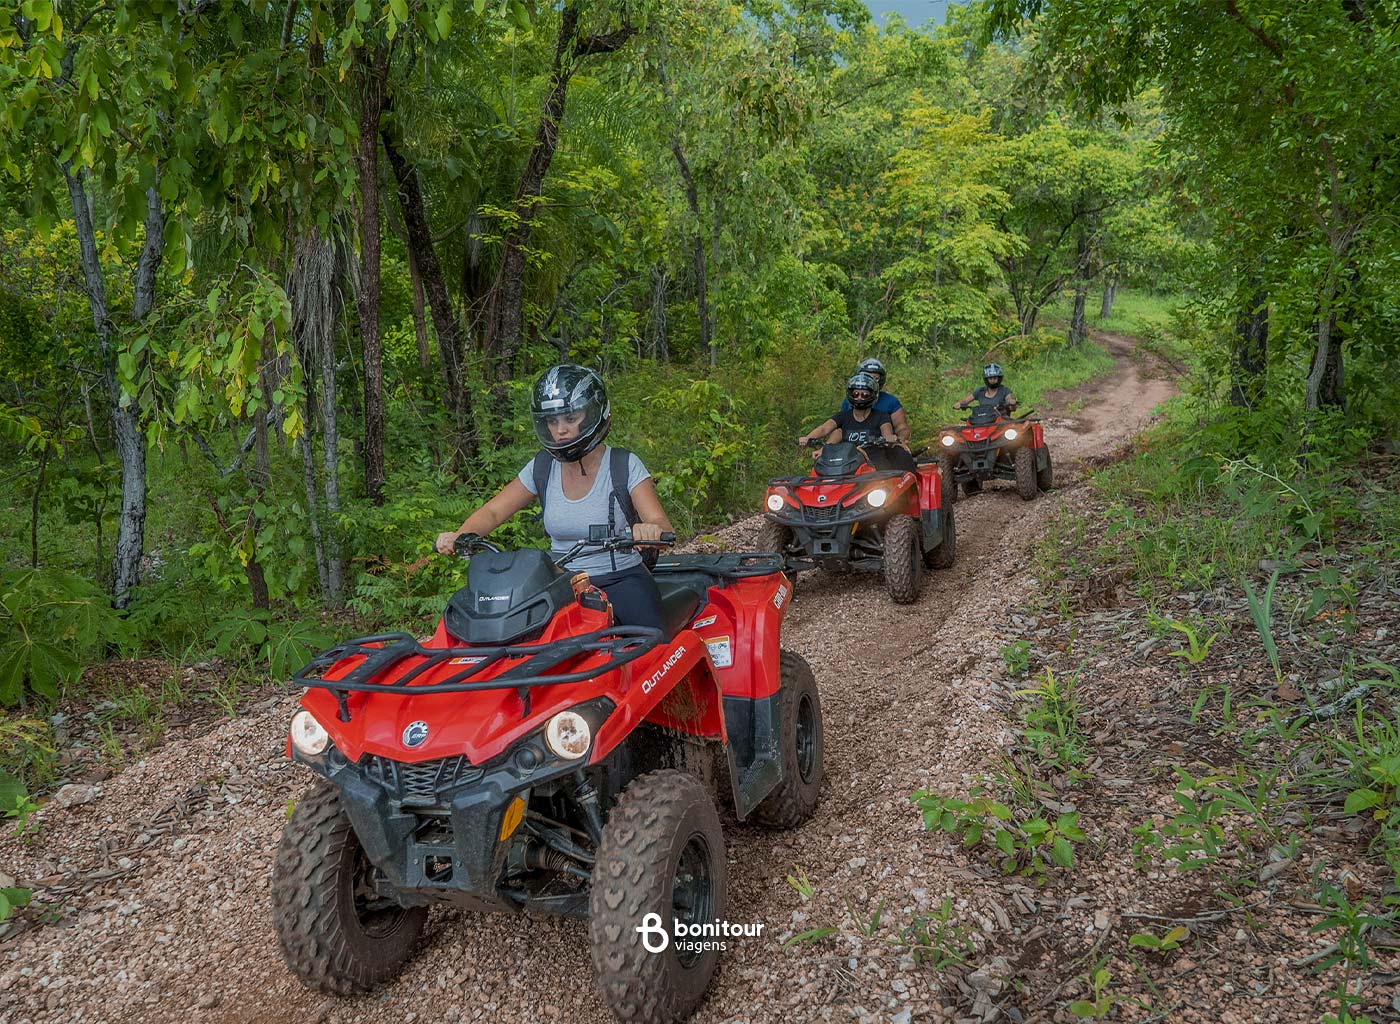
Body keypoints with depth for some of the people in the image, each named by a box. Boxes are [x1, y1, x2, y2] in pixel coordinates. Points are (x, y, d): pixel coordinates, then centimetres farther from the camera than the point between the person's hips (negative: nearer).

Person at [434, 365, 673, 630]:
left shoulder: (624, 466, -6)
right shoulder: (542, 468, 5)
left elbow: (663, 527, -15)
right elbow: (492, 512, 5)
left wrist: (652, 530, -40)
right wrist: (458, 536, -16)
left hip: (621, 580, -3)